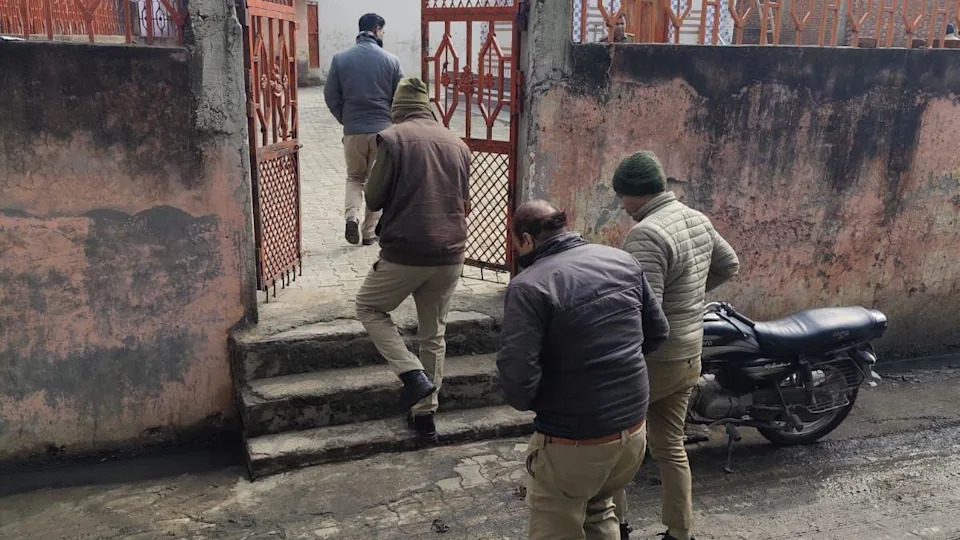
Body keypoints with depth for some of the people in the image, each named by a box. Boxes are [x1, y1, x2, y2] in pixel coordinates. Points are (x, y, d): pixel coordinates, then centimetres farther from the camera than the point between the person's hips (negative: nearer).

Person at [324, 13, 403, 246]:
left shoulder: (340, 59, -2)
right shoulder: (391, 60, -4)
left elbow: (330, 96, 0)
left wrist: (346, 120, 14)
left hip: (353, 131, 1)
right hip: (383, 130, -1)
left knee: (354, 177, 19)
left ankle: (352, 216, -4)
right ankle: (369, 232, 15)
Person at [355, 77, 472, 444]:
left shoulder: (392, 139, -7)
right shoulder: (457, 144, 8)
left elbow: (373, 199, -4)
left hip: (404, 254, -5)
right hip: (450, 255, 5)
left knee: (368, 307, 20)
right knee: (434, 335, 18)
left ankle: (413, 375, 4)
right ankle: (425, 414, 25)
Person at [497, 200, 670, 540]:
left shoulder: (528, 286, -19)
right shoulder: (623, 260, 1)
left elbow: (518, 380, -24)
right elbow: (657, 333, 9)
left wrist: (530, 403, -2)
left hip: (572, 443, -6)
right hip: (633, 431, 7)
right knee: (599, 510, 32)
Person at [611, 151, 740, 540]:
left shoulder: (647, 234, -24)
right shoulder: (698, 219, 6)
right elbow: (730, 265, 21)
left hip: (653, 359, -8)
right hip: (690, 355, 9)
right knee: (670, 446, 19)